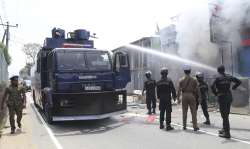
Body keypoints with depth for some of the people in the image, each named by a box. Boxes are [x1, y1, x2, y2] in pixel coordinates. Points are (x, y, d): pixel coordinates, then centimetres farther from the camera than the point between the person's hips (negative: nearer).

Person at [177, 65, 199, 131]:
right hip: (191, 96, -1)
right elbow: (196, 90, 0)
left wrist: (178, 98, 5)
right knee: (193, 112, 4)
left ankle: (184, 126, 15)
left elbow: (179, 90, 0)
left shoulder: (181, 80, 0)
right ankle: (195, 126, 3)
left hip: (184, 96, 1)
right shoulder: (193, 80, -1)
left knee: (184, 112, 9)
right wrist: (197, 97, 9)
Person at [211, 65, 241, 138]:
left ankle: (227, 133, -1)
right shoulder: (229, 77, 6)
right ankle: (225, 129, 31)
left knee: (224, 115, -2)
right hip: (229, 96, 6)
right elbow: (239, 81, 12)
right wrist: (233, 87, 21)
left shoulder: (218, 78, -10)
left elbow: (212, 86, -22)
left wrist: (216, 93, -7)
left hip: (222, 97, -6)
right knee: (226, 114, 19)